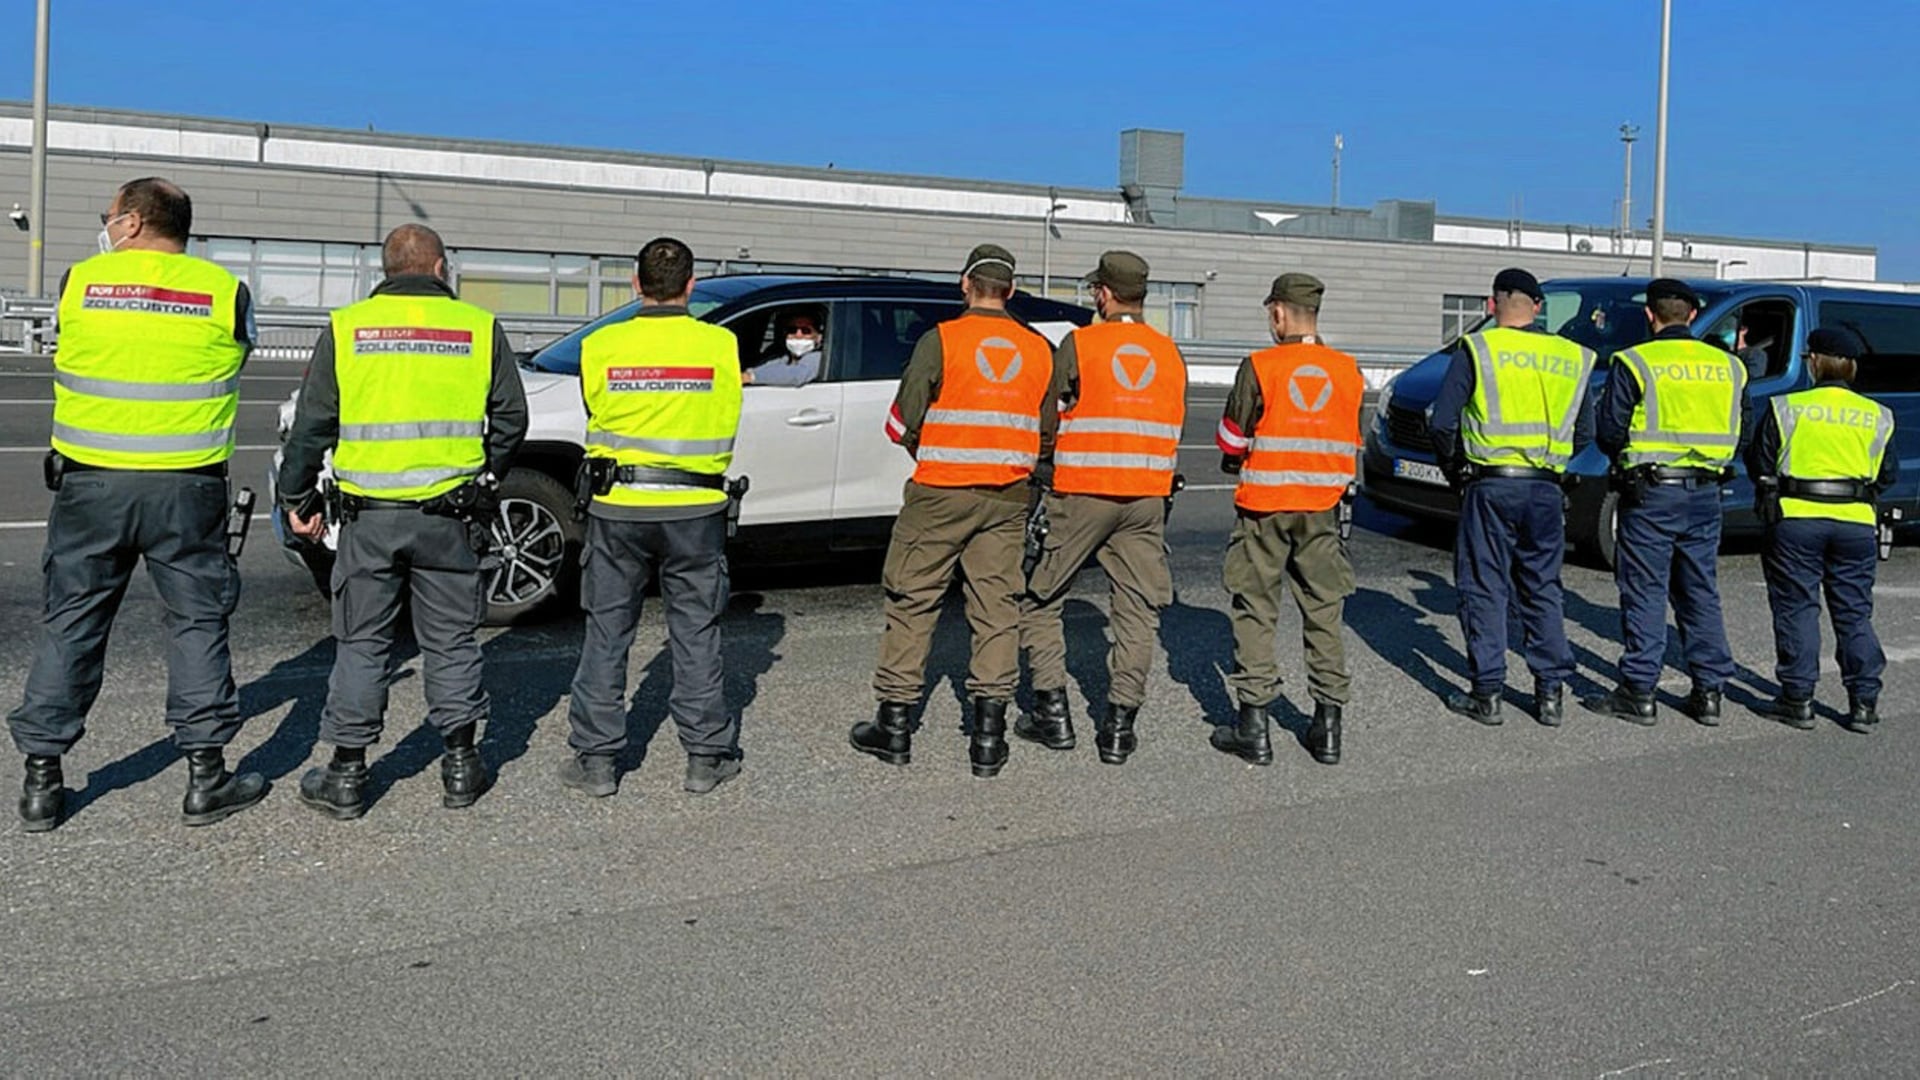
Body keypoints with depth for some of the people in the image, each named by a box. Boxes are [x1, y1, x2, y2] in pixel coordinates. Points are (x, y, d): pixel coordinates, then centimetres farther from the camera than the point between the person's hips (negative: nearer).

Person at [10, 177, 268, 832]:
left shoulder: (79, 282, -2)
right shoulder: (223, 291, -3)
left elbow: (67, 361, 12)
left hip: (91, 483, 1)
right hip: (187, 488, -1)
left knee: (71, 624, 10)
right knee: (197, 622, 8)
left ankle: (42, 780, 15)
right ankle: (205, 777, 10)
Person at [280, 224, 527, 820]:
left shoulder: (346, 327, 1)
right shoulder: (479, 327, 2)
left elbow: (311, 425, 3)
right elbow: (510, 419, 6)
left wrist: (297, 497, 14)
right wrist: (486, 479, 22)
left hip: (370, 514, 0)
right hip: (451, 515, 0)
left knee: (362, 642, 9)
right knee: (451, 640, 11)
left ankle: (347, 774, 14)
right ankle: (461, 766, 17)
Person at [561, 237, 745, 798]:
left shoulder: (601, 346, -5)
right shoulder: (721, 345, -6)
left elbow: (597, 416, 8)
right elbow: (725, 427, 5)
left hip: (618, 505, 0)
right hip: (696, 509, 0)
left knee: (607, 632, 10)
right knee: (696, 633, 10)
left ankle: (596, 758, 15)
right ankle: (707, 756, 17)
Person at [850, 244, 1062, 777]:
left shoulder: (940, 341, -8)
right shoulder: (1039, 350, 5)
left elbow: (903, 423, -8)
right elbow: (1046, 435, 9)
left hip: (940, 493, -3)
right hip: (1007, 498, 4)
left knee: (912, 602, 7)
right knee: (997, 608, 7)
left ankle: (895, 725, 13)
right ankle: (989, 736, 8)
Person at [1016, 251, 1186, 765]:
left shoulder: (1079, 345, -5)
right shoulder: (1170, 354, 8)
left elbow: (1048, 419, -3)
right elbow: (1174, 430, 13)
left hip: (1082, 492, -3)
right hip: (1147, 498, 4)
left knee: (1039, 600, 11)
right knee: (1138, 610, 9)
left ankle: (1052, 711, 9)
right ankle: (1119, 724, 7)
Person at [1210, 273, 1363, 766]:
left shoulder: (1259, 367, -10)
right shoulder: (1348, 371, 3)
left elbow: (1232, 440, -5)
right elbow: (1349, 445, 10)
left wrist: (1237, 464, 16)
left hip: (1264, 507, -4)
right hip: (1323, 508, 4)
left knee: (1256, 613, 4)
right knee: (1324, 613, 11)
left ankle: (1253, 727, 5)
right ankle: (1328, 725, 15)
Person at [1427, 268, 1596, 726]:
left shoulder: (1477, 350, -4)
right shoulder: (1571, 358, 8)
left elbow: (1443, 422, -7)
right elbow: (1584, 432, 13)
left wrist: (1454, 466, 9)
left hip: (1490, 486, -3)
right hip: (1545, 489, 4)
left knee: (1483, 589, 4)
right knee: (1543, 589, 13)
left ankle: (1487, 693, 6)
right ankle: (1552, 692, 14)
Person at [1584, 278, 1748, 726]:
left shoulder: (1635, 363, -9)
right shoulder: (1728, 367, 7)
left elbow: (1608, 431, -8)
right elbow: (1740, 434, 13)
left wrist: (1628, 462, 11)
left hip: (1651, 492, -5)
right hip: (1705, 493, 5)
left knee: (1645, 592, 0)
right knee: (1700, 592, 12)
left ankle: (1639, 693, 3)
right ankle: (1708, 691, 16)